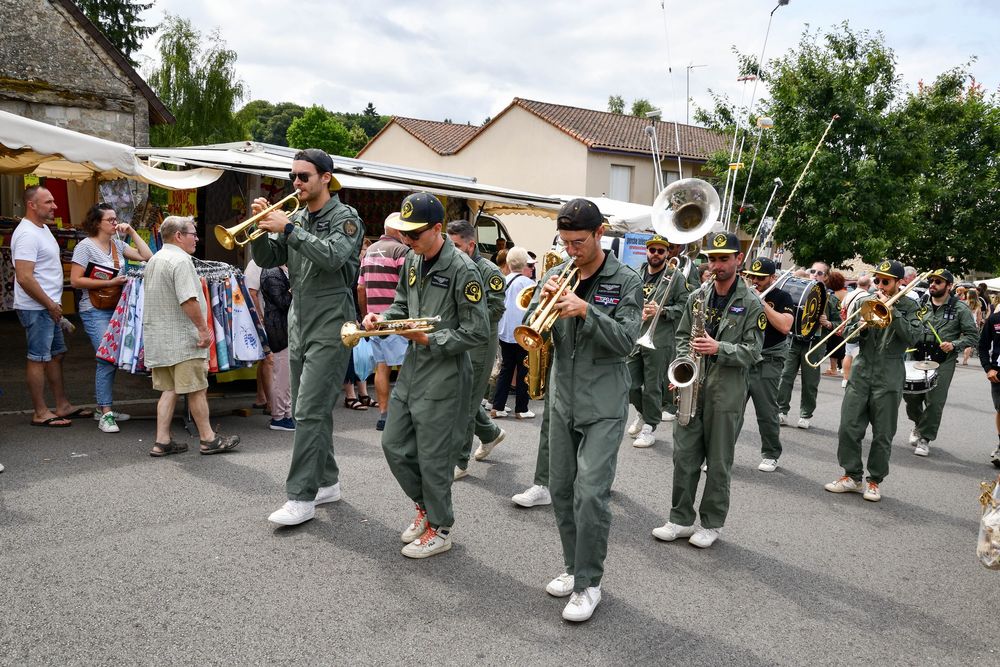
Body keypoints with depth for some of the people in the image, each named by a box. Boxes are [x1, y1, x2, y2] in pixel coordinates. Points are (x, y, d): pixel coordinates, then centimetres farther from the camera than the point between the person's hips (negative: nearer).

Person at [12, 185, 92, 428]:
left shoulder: (43, 228, 13)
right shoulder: (27, 234, -19)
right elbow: (24, 278, -25)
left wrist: (54, 304, 16)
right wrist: (51, 305, -17)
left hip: (49, 308, 10)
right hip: (36, 309, -10)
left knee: (56, 355, 15)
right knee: (38, 359, -2)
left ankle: (63, 405, 24)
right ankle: (41, 413, 6)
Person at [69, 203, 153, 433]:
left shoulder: (118, 244, 12)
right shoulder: (86, 246, -6)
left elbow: (146, 256, 8)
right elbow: (75, 280, -11)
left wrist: (131, 232, 5)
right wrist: (109, 283, -15)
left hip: (117, 308, 7)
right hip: (95, 311, -7)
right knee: (107, 359, -13)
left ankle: (103, 408, 21)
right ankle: (105, 415, -8)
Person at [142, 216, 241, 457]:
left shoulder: (153, 261, 18)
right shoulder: (180, 260, -14)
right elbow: (188, 300, -23)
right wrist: (203, 328, -18)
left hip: (157, 338, 9)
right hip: (182, 338, -9)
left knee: (169, 390, 11)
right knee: (196, 389, -1)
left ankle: (162, 442, 10)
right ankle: (208, 439, 7)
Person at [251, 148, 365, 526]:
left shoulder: (345, 218, -6)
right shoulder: (295, 219, 13)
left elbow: (333, 257, -23)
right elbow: (267, 259, 11)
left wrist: (288, 229, -21)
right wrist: (261, 226, -5)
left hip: (330, 327, -8)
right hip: (299, 325, 8)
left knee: (309, 411, -11)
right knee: (310, 410, 12)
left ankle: (301, 498, -7)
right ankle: (327, 482, 24)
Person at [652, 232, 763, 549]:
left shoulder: (751, 304, -4)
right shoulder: (697, 296, 9)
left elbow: (752, 352, -7)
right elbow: (682, 337, 13)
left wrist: (718, 349, -21)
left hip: (727, 392, -4)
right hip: (691, 387, 4)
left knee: (719, 461, 7)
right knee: (684, 455, 6)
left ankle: (712, 523, 20)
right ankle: (681, 518, 19)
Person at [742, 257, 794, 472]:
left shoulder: (781, 297, -1)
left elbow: (785, 326, -17)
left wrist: (762, 302, -17)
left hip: (768, 362, -4)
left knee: (767, 413, 1)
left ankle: (770, 455, 16)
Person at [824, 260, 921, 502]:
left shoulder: (908, 306, 1)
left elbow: (913, 337, -14)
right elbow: (847, 333, 9)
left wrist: (891, 309, -17)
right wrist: (860, 325, -13)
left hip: (889, 380, -3)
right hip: (861, 373, 3)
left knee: (882, 435, 4)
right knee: (849, 428, 1)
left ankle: (875, 480, 17)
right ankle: (852, 475, 14)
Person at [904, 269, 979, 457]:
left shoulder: (959, 309, -2)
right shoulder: (921, 305, 8)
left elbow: (973, 335, -1)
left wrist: (954, 345, -16)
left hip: (943, 362, -3)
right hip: (918, 357, 4)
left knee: (934, 402, -4)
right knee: (911, 395, 4)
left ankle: (925, 438, 9)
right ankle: (918, 424, 33)